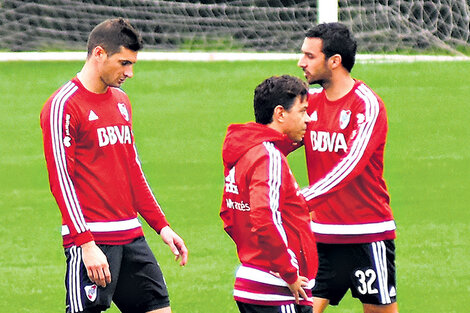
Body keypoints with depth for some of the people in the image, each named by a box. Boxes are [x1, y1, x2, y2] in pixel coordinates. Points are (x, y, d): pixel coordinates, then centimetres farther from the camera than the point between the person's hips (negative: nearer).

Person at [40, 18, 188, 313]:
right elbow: (61, 179, -13)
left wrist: (162, 225, 16)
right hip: (93, 241, -8)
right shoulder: (63, 106, -9)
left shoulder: (121, 101, 16)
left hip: (132, 236, 8)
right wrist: (86, 244, -19)